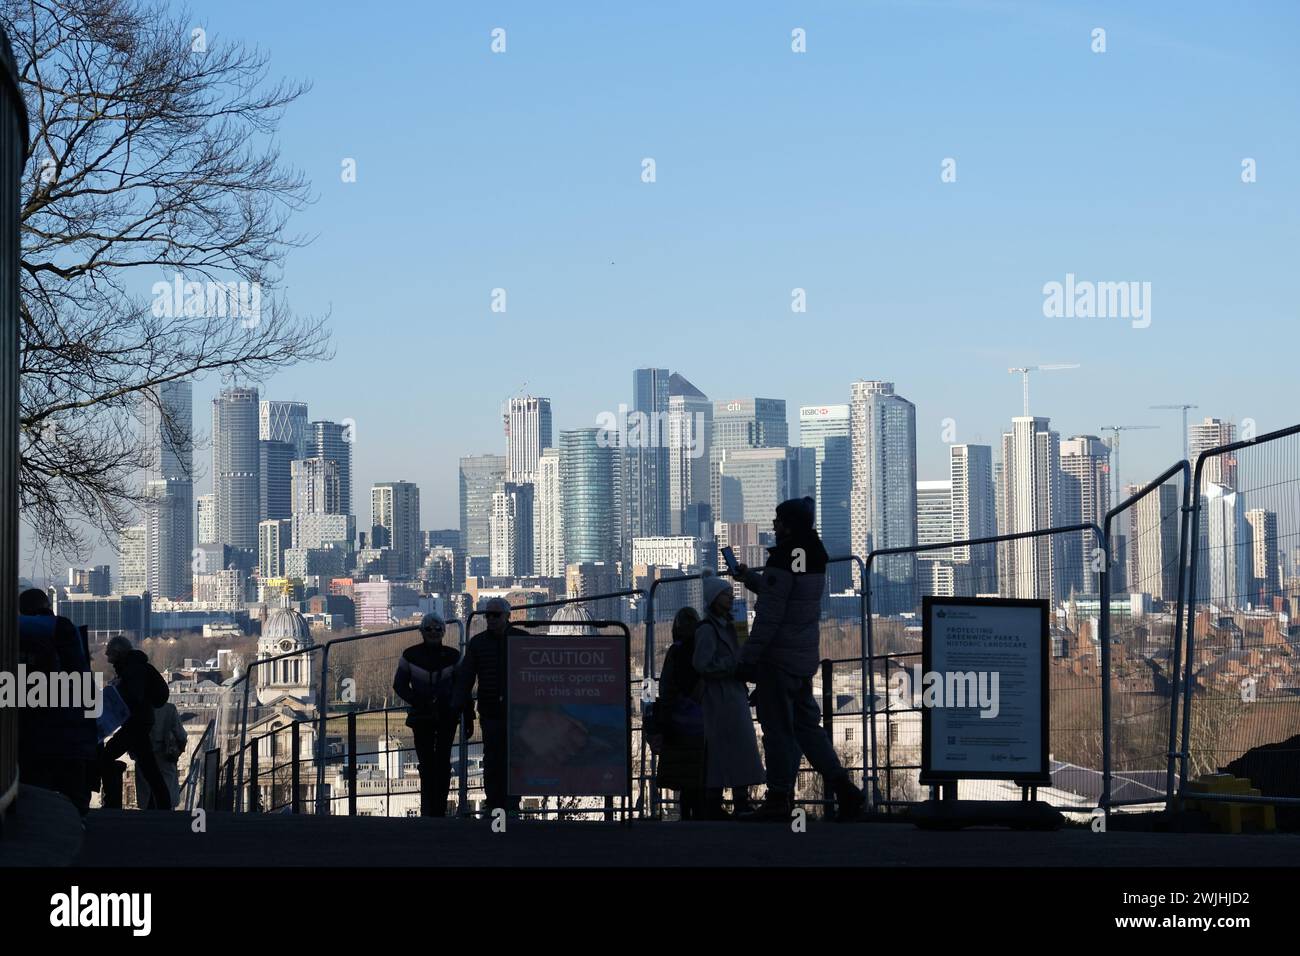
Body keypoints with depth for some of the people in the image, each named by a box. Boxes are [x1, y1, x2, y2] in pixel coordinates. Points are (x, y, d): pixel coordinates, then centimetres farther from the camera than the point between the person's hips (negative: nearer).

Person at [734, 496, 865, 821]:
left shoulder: (783, 560, -17)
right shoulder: (814, 559, 10)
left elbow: (769, 614, -20)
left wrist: (748, 658, -16)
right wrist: (750, 577, 35)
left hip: (777, 659, -8)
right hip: (805, 658, 8)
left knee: (778, 729, -1)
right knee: (806, 724, 14)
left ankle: (779, 799, 2)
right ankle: (844, 789, 5)